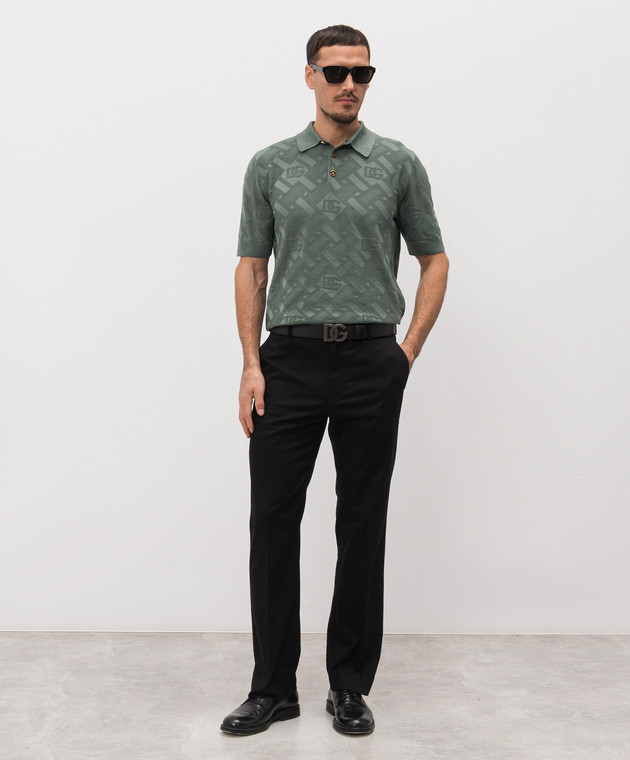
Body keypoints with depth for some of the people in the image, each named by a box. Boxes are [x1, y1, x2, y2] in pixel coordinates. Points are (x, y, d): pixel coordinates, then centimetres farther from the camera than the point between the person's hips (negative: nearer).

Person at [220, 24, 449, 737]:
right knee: (273, 522, 1)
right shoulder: (270, 166, 7)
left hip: (371, 363, 0)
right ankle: (273, 686, 15)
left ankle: (350, 684, 19)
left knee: (362, 528, 5)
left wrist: (409, 350, -2)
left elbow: (433, 259, 9)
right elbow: (252, 268, 7)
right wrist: (252, 364, -3)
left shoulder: (399, 165, 5)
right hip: (290, 360, 1)